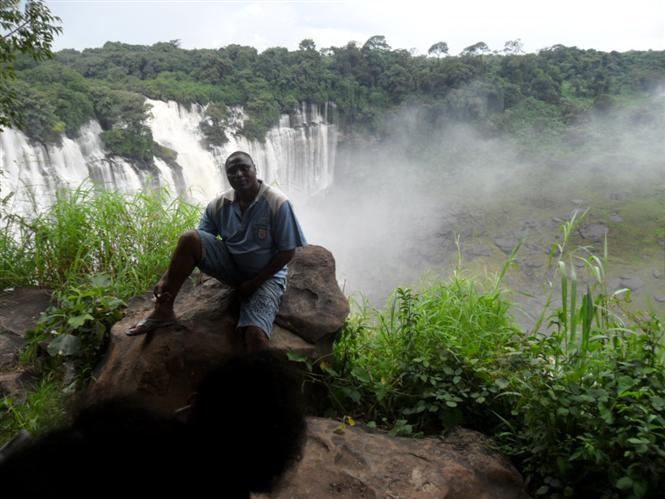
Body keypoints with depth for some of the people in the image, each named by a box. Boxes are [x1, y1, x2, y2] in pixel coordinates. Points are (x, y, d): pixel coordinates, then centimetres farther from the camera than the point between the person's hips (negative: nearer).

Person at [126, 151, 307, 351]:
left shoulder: (278, 204, -20)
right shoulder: (219, 205, -6)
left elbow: (287, 252, -15)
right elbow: (192, 247, -6)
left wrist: (254, 282, -14)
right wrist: (167, 277, -19)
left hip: (265, 275, -4)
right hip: (231, 265, 5)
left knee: (255, 338, -32)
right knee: (189, 239, -21)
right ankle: (163, 311, -12)